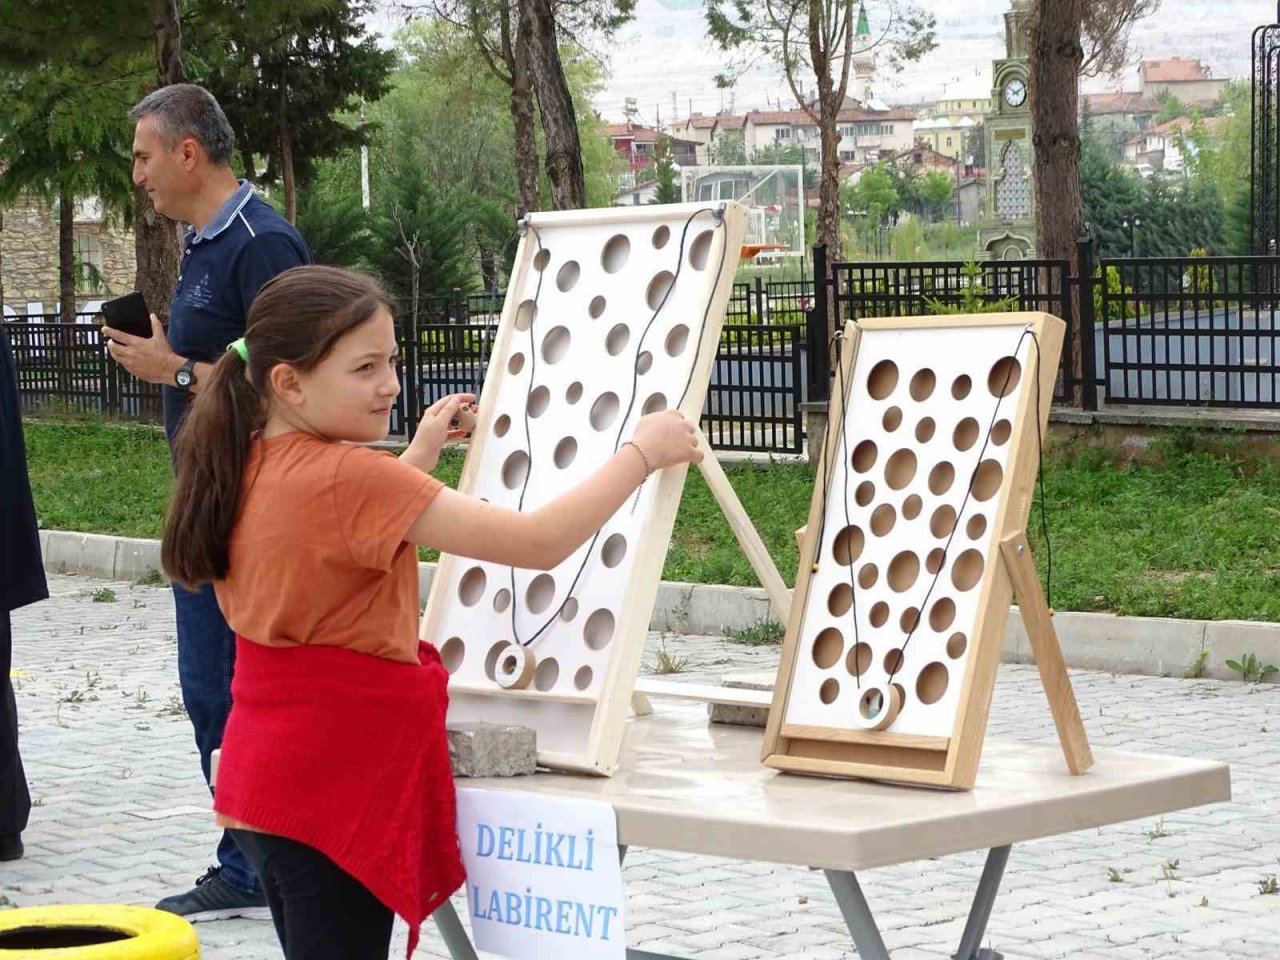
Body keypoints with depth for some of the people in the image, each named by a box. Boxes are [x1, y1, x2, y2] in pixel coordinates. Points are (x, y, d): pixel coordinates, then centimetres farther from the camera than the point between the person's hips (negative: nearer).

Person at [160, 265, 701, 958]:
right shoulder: (348, 478, -23)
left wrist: (419, 456, 20)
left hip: (271, 780, 9)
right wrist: (642, 452, -12)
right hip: (334, 792, -9)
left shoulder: (249, 468, 4)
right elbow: (540, 542, -23)